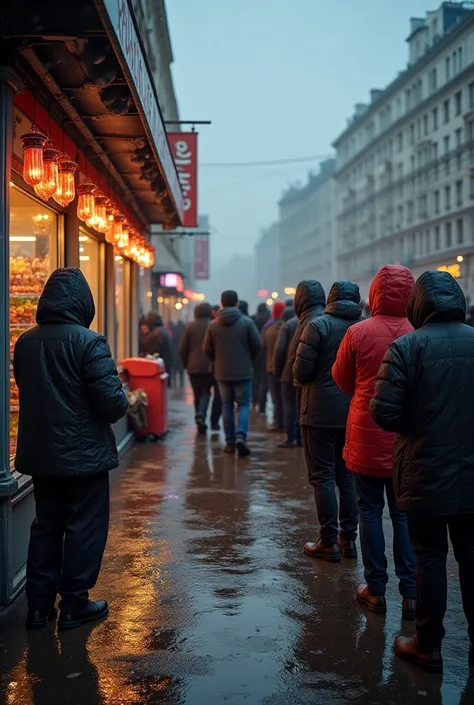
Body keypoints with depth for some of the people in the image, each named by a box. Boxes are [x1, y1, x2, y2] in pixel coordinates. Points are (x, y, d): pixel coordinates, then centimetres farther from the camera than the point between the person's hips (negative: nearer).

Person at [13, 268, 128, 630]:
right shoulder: (89, 342, -18)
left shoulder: (25, 342, 2)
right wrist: (124, 401, 0)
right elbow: (112, 401, -21)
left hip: (40, 452, 6)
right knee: (84, 528, 7)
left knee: (46, 525, 16)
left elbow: (27, 390, 12)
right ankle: (74, 606, 14)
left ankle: (39, 606, 21)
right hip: (83, 454, -6)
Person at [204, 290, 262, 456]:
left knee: (227, 405, 12)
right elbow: (257, 345, -8)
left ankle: (230, 442, 11)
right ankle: (241, 436, -15)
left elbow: (207, 349, 0)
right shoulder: (247, 322, -8)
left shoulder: (213, 325, -2)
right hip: (243, 372, -2)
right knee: (243, 405, 5)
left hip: (222, 373, 2)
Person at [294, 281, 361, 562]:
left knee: (323, 477, 2)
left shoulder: (318, 326, -10)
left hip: (321, 412, -4)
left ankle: (329, 542, 2)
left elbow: (301, 372, -13)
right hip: (353, 413, 4)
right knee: (348, 477, 14)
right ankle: (349, 539, 17)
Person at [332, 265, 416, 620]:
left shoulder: (358, 333, -12)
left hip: (367, 437, -1)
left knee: (371, 511, 10)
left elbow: (342, 381, 1)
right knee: (405, 515, 10)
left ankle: (376, 590, 16)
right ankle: (411, 594, 11)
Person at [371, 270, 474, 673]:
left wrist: (415, 423, 3)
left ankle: (428, 646, 18)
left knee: (430, 557, 8)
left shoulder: (406, 347, -13)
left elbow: (384, 413, -17)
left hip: (425, 477, -3)